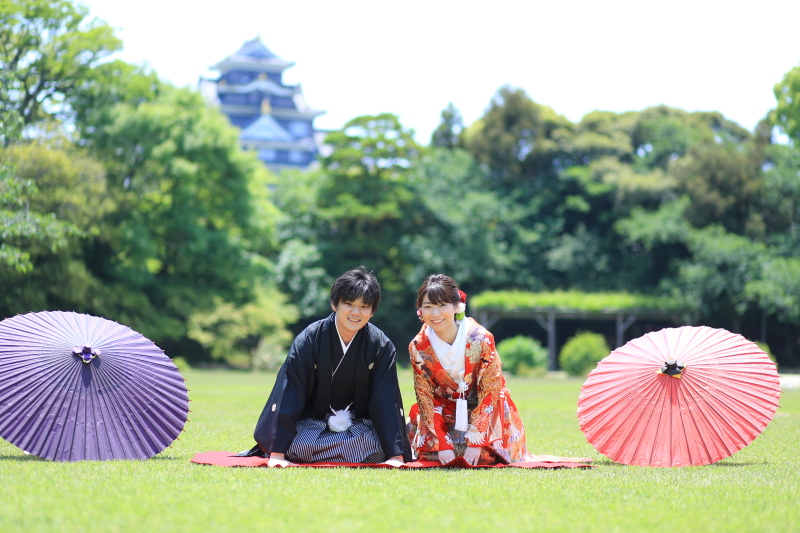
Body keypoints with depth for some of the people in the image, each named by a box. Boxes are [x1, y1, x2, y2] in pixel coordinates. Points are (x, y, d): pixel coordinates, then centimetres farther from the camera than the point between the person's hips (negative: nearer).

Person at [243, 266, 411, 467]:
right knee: (299, 446, -33)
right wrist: (277, 453, -24)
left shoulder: (382, 346, -10)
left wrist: (396, 456, -21)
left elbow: (387, 401, -11)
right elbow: (288, 393, -18)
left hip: (358, 426, 2)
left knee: (373, 446, -31)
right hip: (311, 424, -1)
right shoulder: (309, 339, -15)